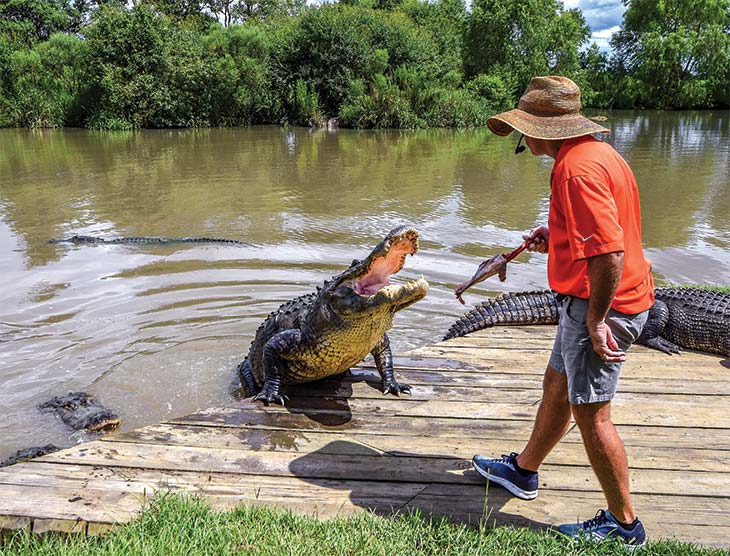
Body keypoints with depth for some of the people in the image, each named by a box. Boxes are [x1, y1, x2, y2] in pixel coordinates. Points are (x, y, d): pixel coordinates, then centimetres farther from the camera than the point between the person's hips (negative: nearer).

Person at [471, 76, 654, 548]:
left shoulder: (578, 168, -23)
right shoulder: (594, 153, 11)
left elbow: (609, 252, -30)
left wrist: (596, 319, -21)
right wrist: (557, 240, 10)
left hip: (601, 305, -11)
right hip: (593, 300, 11)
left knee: (591, 412, 0)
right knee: (557, 384, 21)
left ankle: (623, 524, 18)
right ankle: (524, 470, 41)